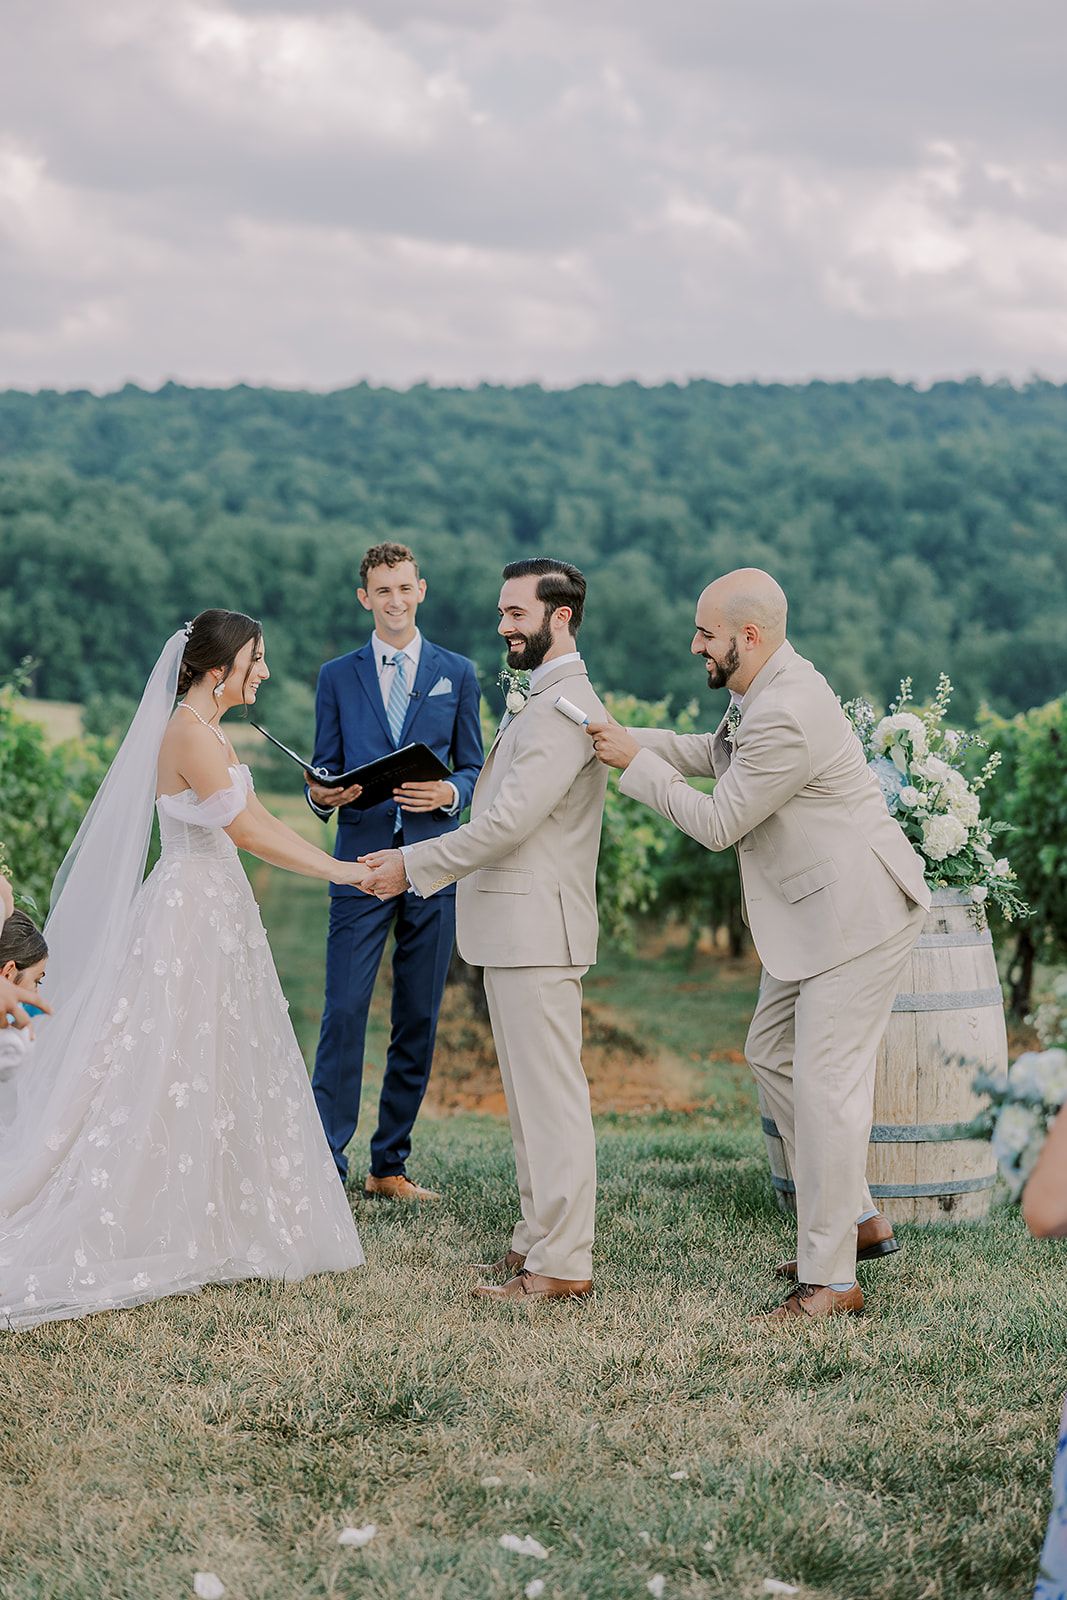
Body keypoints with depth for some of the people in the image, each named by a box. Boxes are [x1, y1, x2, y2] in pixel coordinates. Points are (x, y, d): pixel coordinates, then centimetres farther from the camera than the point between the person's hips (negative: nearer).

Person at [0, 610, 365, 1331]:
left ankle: (210, 1226, 17)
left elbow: (259, 819, 18)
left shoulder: (212, 732, 14)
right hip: (190, 913, -10)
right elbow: (245, 829, -21)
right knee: (169, 1080, -6)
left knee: (220, 1072, 12)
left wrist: (345, 864, 12)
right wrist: (339, 870, -17)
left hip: (218, 913, 10)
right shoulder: (189, 732, -17)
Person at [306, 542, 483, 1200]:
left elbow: (473, 768, 12)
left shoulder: (457, 673, 11)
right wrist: (322, 794, -13)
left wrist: (451, 793, -10)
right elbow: (325, 771, 10)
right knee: (344, 1011, -9)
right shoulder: (338, 677, 10)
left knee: (420, 1020, 5)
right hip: (362, 858, -1)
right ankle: (326, 1163, -4)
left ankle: (391, 1165, 14)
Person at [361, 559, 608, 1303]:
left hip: (537, 927, -11)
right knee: (531, 1093, 15)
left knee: (551, 1096, -7)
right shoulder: (544, 701, 18)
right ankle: (541, 1236, 22)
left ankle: (563, 1263, -4)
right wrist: (419, 859, 15)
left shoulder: (566, 707, -16)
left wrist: (414, 866, -15)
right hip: (515, 927, 11)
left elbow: (510, 821, -21)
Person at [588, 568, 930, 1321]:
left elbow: (718, 822, -19)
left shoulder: (785, 719, -25)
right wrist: (626, 737, 10)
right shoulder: (770, 689, 8)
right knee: (773, 1054, 17)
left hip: (860, 912, -11)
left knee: (824, 1082, -10)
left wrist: (636, 764, -9)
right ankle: (856, 1217, 25)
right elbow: (715, 754, 22)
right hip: (817, 913, 11)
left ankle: (831, 1279, -4)